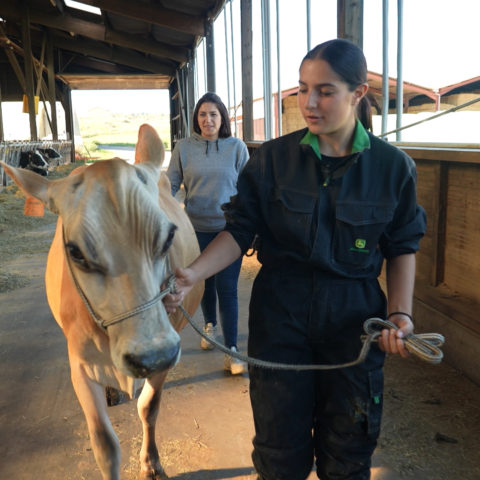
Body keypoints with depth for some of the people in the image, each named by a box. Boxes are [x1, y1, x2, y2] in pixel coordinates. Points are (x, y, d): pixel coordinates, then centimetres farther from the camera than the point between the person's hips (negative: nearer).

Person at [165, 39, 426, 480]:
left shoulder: (393, 166, -4)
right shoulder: (273, 157, -5)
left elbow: (402, 247, 3)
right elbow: (240, 231, -5)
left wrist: (399, 313, -10)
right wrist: (193, 273, -20)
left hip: (354, 320, 1)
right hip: (280, 316, 0)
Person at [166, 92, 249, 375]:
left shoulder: (236, 147, -1)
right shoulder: (184, 147, 1)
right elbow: (171, 184, 5)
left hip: (229, 228, -2)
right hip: (197, 228, 2)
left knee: (227, 289, -4)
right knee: (205, 282, 17)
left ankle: (232, 353, 3)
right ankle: (210, 325, 44)